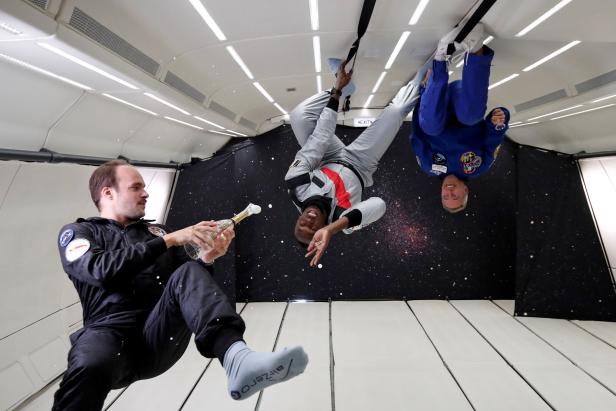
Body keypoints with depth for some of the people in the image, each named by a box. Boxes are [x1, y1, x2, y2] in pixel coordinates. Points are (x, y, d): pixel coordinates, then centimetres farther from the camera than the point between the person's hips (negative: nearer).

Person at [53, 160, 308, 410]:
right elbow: (102, 270, -12)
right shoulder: (77, 232, 12)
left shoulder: (156, 230, 19)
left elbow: (190, 281, 12)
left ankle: (236, 358, -42)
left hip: (161, 333, 2)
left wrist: (206, 258, -9)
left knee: (188, 273, -27)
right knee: (89, 367, -36)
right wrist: (169, 240, -15)